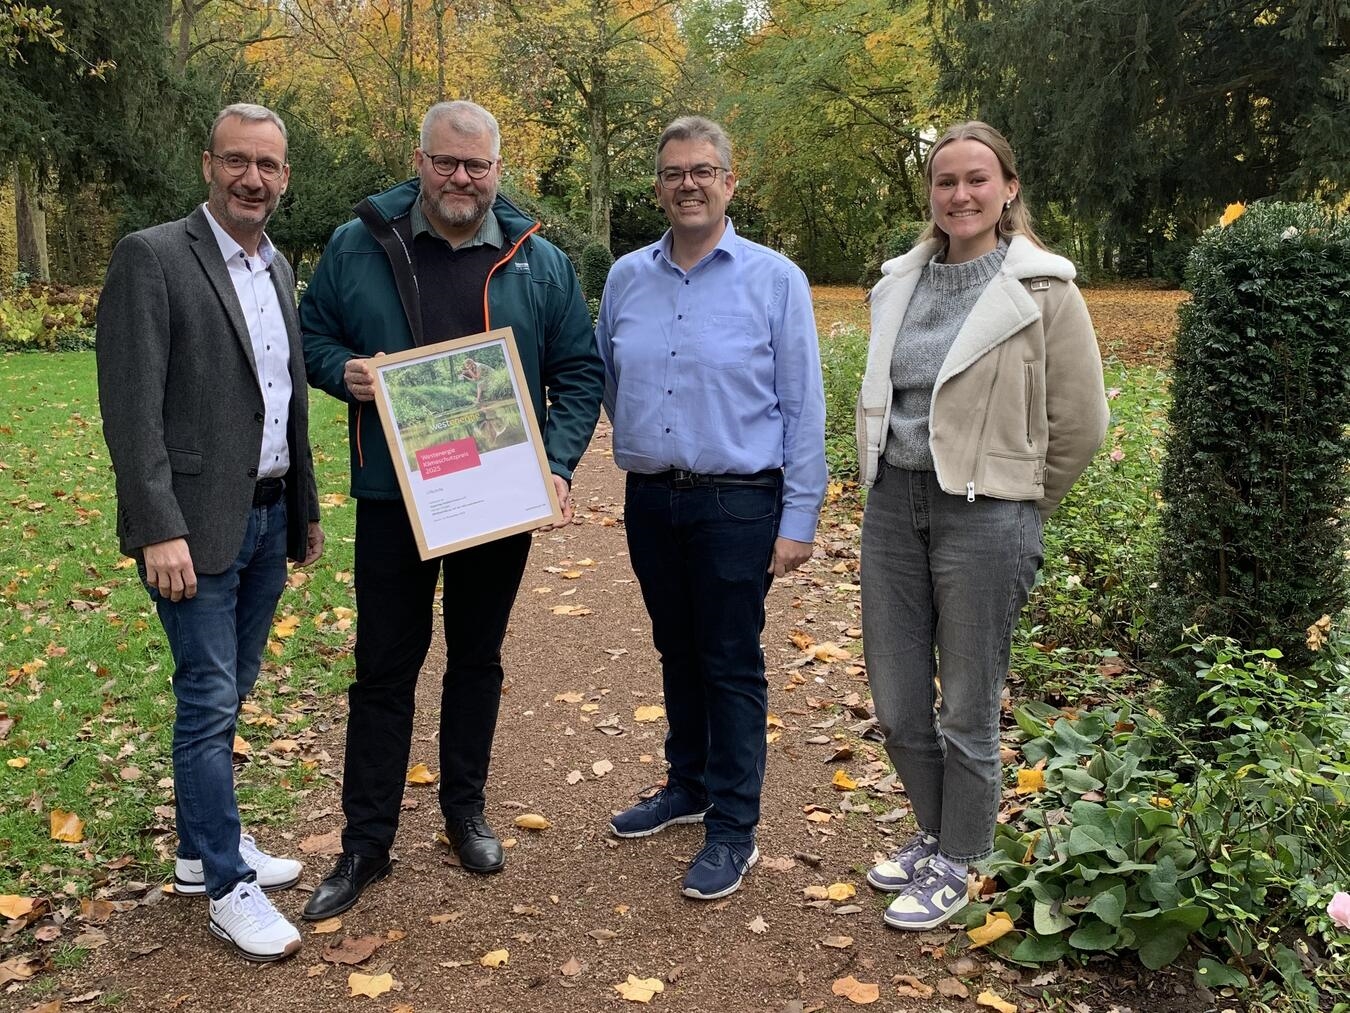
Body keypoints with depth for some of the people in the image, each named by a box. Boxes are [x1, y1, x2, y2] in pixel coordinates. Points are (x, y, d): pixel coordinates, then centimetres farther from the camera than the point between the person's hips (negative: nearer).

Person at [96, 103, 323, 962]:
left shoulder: (279, 268, 12)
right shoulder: (151, 258, -9)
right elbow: (131, 407, -15)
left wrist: (306, 510, 17)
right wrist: (160, 531, -19)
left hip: (269, 519, 7)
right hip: (197, 526, -7)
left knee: (227, 695, 16)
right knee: (209, 703, -1)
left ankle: (203, 847, 31)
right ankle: (227, 885, 12)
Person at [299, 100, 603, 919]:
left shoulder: (540, 263, 2)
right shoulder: (358, 246, 0)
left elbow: (579, 373, 4)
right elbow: (313, 334, 9)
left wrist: (558, 464, -9)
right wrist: (344, 371, -14)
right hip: (391, 499, -1)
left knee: (478, 659, 14)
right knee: (384, 668, 5)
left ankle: (466, 810, 32)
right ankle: (367, 844, 17)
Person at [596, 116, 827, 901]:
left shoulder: (775, 280, -5)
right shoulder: (626, 279, 6)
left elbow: (804, 411, -6)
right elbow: (606, 383, 16)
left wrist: (799, 519, -8)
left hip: (737, 504, -4)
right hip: (650, 501, 5)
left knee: (732, 667, 2)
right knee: (678, 653, 18)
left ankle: (734, 829, 14)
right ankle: (688, 785, 36)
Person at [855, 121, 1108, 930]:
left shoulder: (1043, 291, -8)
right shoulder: (901, 284, 7)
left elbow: (1080, 425, -4)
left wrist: (1012, 508, 3)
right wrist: (887, 483, 15)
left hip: (983, 516, -5)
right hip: (893, 505, 5)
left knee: (966, 711, 7)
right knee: (897, 703, 13)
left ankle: (957, 866, 27)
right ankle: (935, 834, 37)